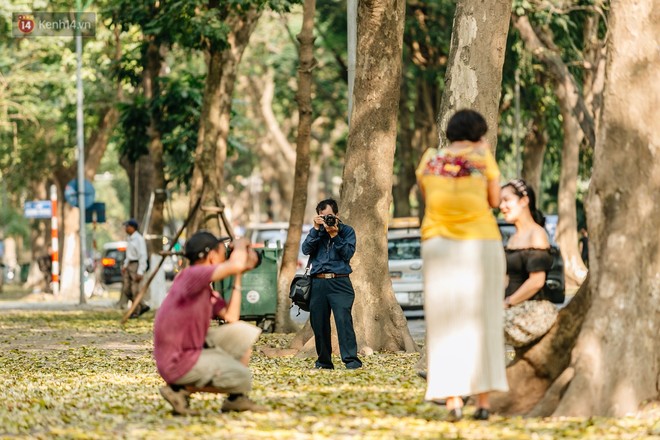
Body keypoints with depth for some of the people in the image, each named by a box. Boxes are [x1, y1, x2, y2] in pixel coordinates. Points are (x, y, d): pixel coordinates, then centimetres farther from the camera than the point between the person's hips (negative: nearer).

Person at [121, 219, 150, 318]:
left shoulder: (139, 239, -15)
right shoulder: (129, 239, 13)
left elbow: (143, 256, -17)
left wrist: (140, 272, -21)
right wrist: (125, 265, 14)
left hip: (137, 265, -9)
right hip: (130, 265, 9)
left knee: (135, 290, -6)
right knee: (126, 290, 6)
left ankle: (136, 312, 4)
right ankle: (143, 306, 17)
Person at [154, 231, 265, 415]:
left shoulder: (205, 289, 11)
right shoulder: (191, 275, -19)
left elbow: (231, 318, 9)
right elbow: (236, 264, -31)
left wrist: (238, 278, 10)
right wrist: (240, 244, -8)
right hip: (177, 363, -10)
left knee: (244, 333, 11)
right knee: (243, 379, -9)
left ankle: (236, 399, 14)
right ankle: (180, 390, -3)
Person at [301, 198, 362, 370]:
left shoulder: (347, 231, 9)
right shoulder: (316, 231, 16)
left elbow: (348, 253, -5)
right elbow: (306, 249, 1)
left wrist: (334, 235, -12)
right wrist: (316, 229, -6)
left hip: (339, 282, -3)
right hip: (318, 283, 4)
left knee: (343, 319, -17)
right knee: (319, 322, 2)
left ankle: (351, 359, -21)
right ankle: (324, 361, 12)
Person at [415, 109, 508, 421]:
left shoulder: (430, 159, 6)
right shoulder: (482, 157, 0)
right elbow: (495, 200, 7)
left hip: (438, 243, 1)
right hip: (481, 244, -1)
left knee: (445, 324, 3)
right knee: (481, 323, 6)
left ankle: (452, 398, -7)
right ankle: (483, 400, 2)